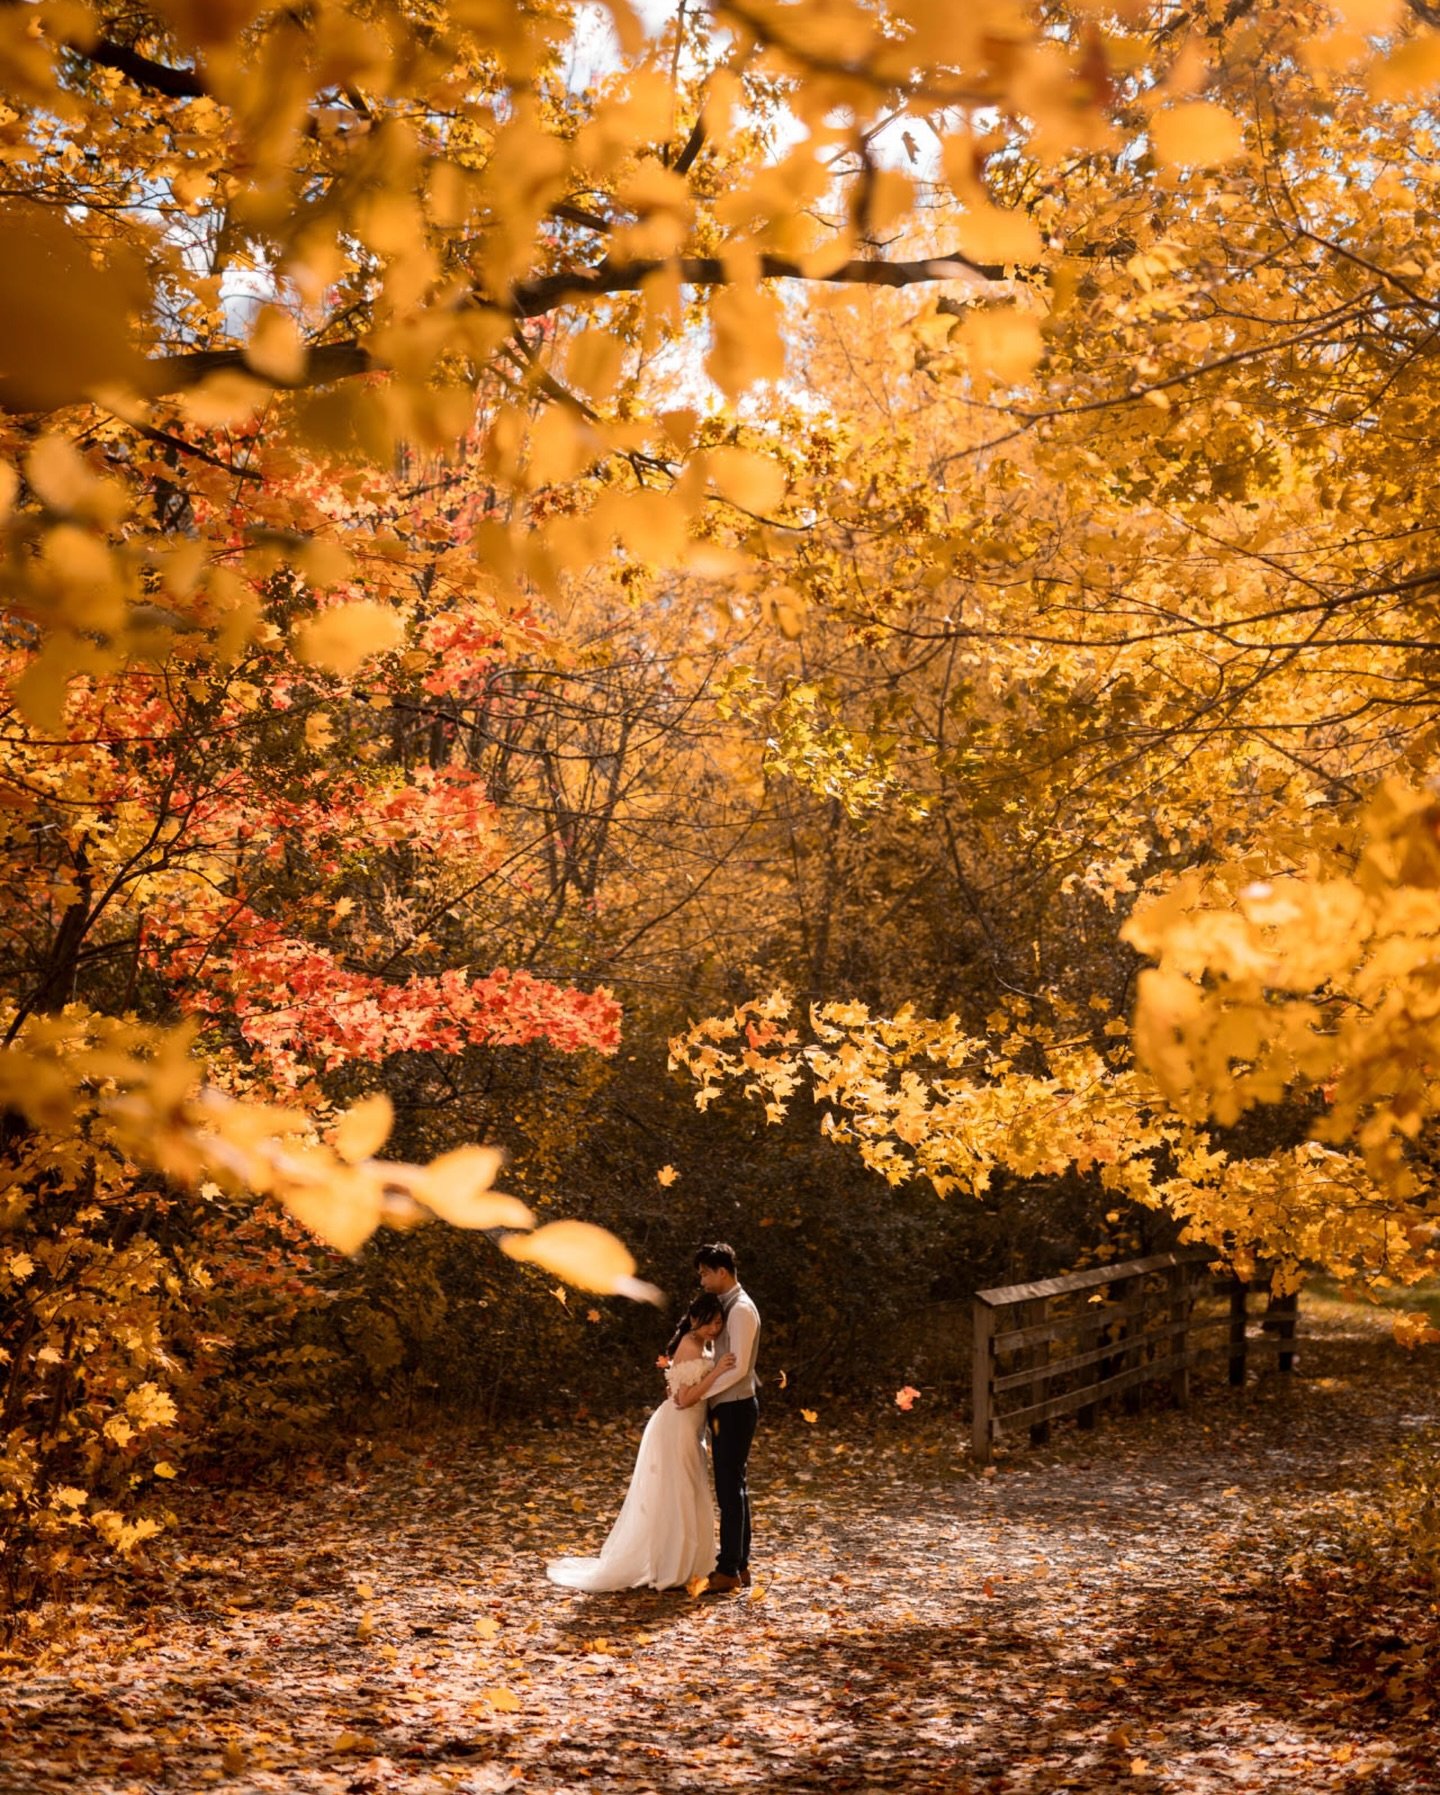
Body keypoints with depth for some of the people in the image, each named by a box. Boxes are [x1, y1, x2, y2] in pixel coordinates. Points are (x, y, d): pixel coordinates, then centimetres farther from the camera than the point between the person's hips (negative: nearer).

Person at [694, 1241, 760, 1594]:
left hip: (734, 1409, -10)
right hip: (727, 1408, 10)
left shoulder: (741, 1309, -17)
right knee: (733, 1486, 13)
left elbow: (738, 1368, -22)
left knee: (730, 1488, -6)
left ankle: (728, 1571, -3)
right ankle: (739, 1566, 19)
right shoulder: (727, 1307, 13)